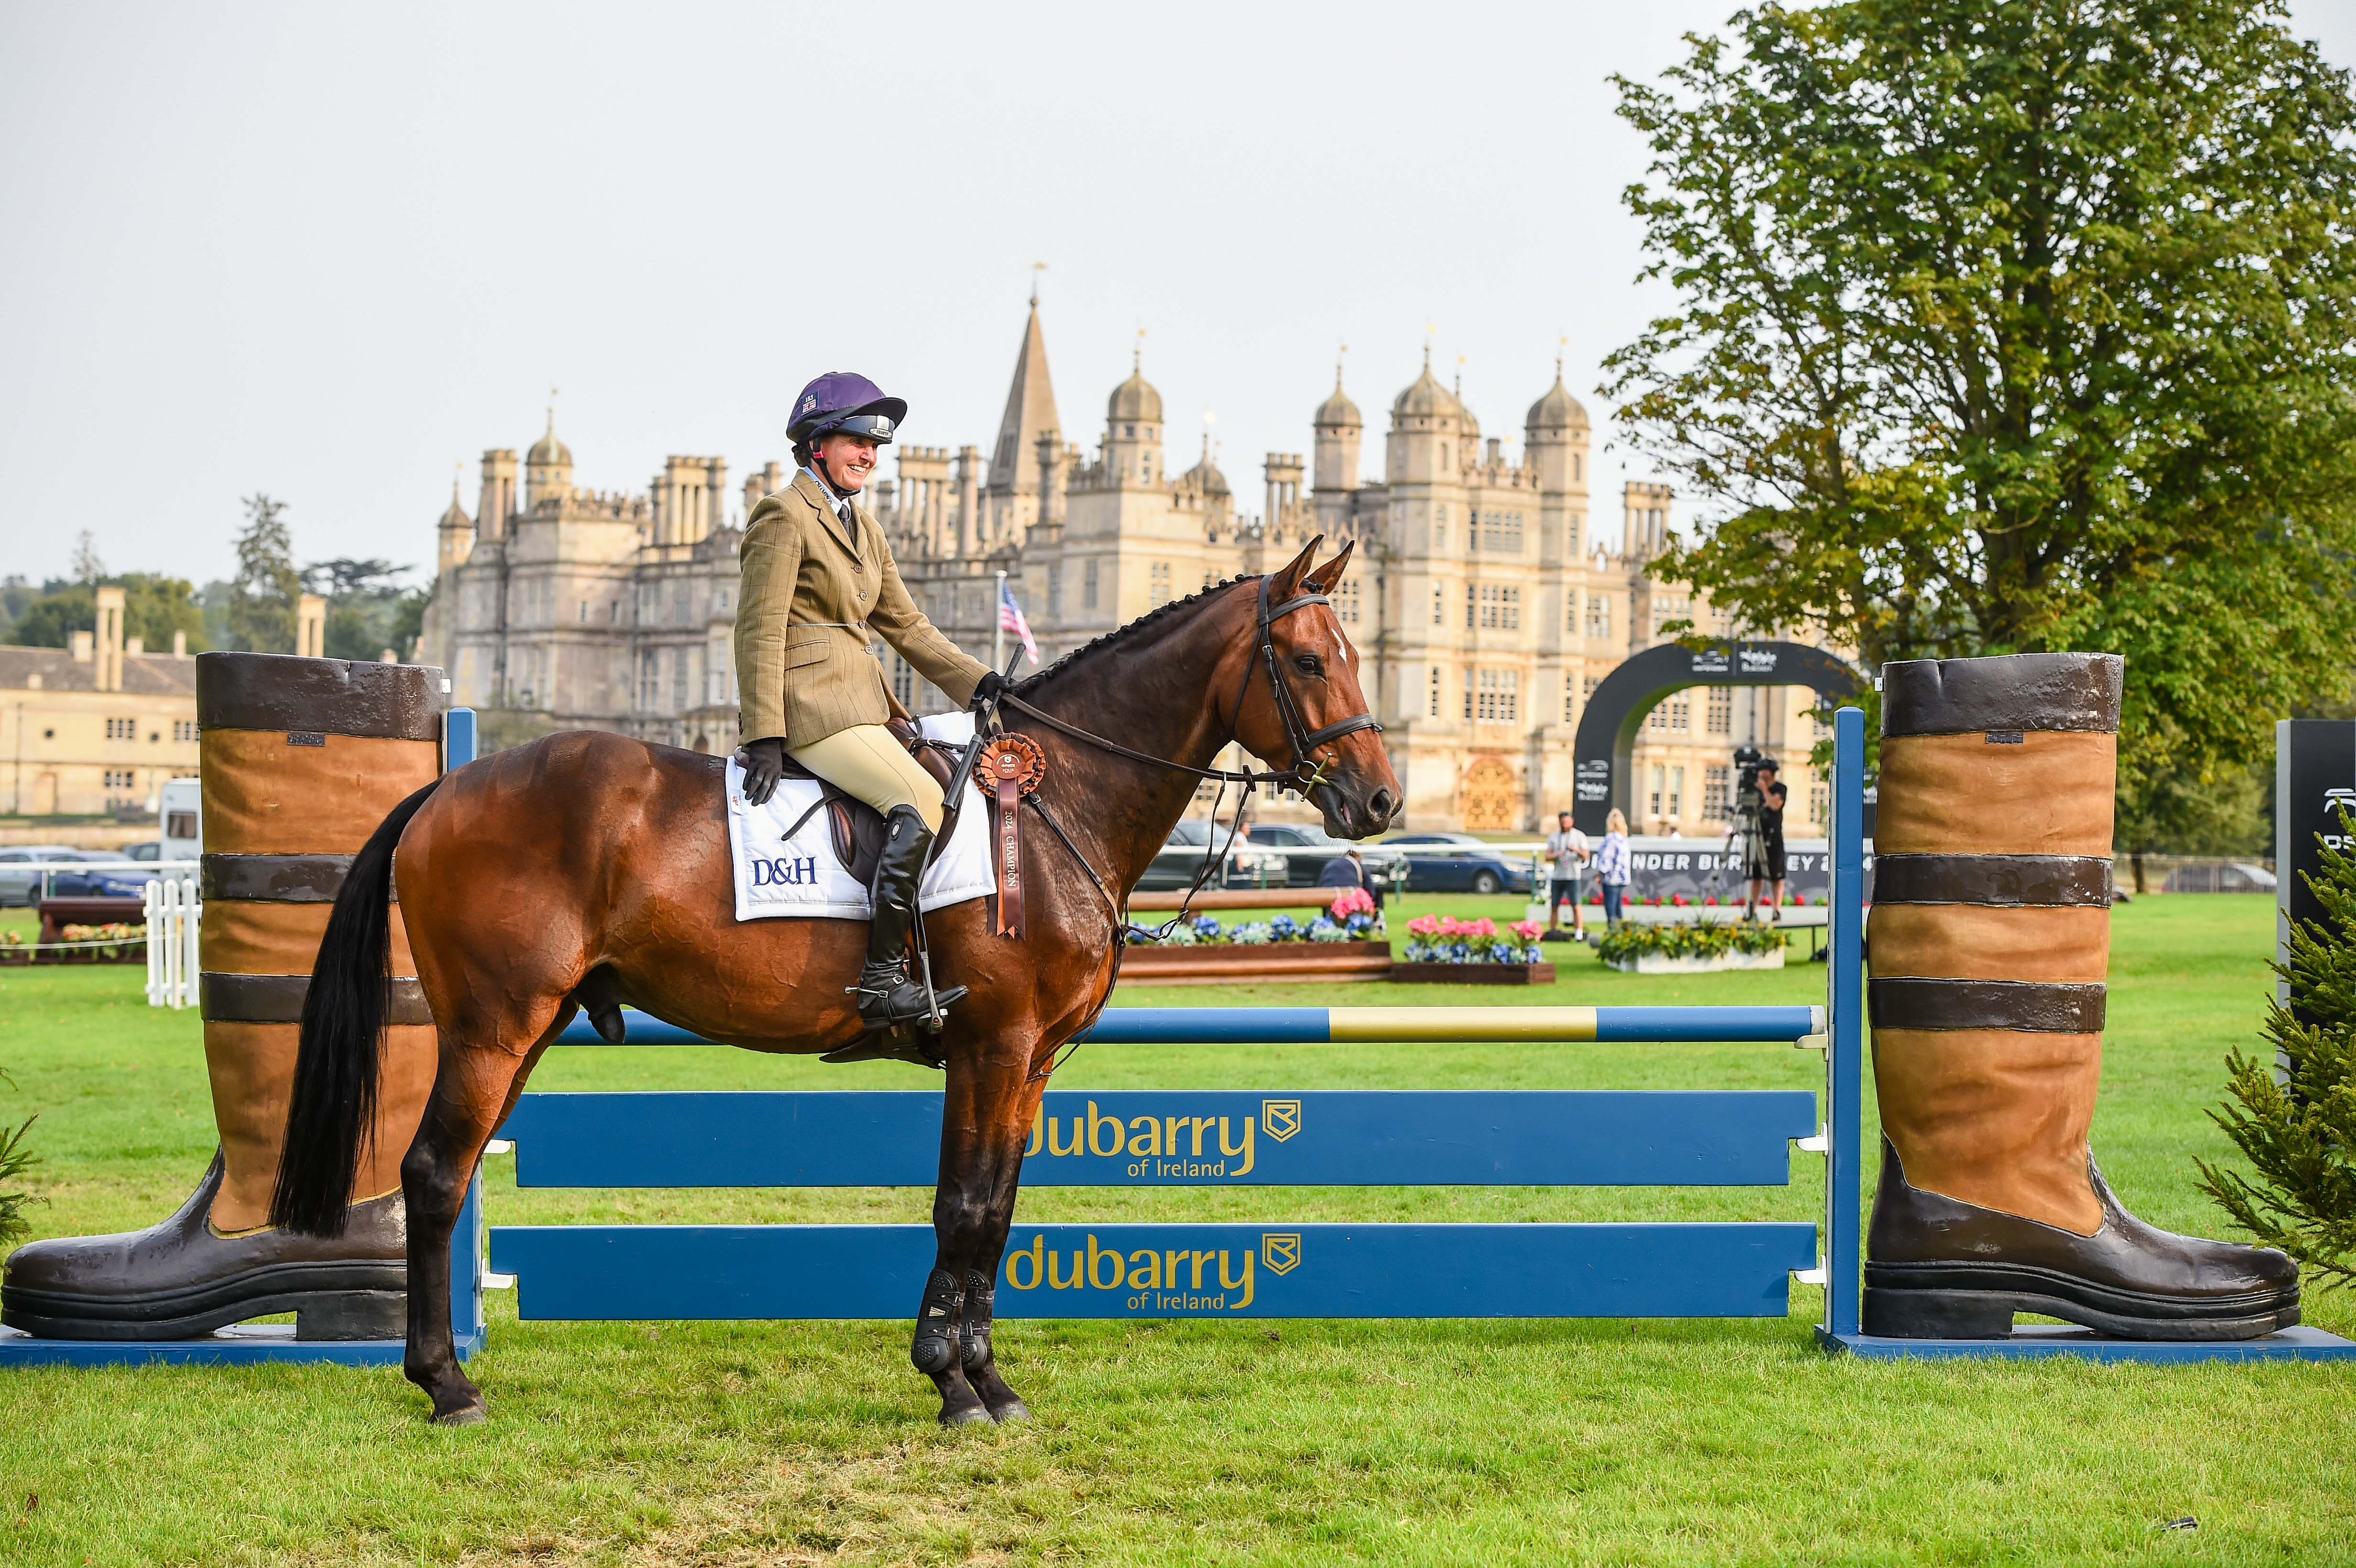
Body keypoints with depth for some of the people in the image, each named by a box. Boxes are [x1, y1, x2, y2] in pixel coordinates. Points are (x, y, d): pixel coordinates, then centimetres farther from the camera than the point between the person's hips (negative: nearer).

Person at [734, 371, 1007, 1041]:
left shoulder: (862, 526, 21)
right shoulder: (785, 518, -6)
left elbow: (906, 626, 21)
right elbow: (759, 632, -11)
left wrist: (981, 683, 10)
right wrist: (763, 736, -18)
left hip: (860, 707, 10)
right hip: (811, 707, -9)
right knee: (922, 803, -26)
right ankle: (881, 980, -26)